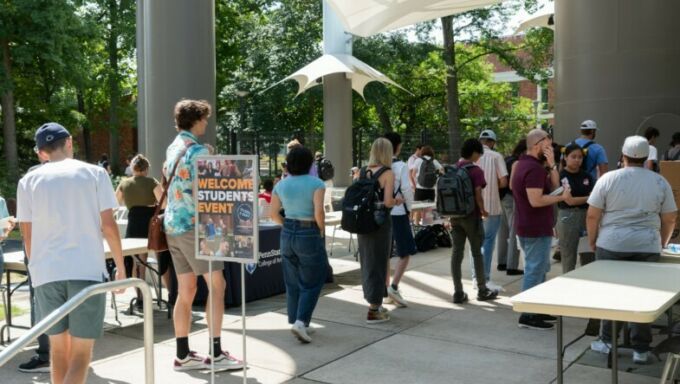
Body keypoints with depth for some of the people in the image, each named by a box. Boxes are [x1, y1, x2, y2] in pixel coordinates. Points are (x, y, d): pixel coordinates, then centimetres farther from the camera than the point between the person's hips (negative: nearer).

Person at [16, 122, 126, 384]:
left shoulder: (28, 181, 9)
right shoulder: (94, 173, 3)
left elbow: (27, 236, 8)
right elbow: (108, 225, -2)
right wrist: (120, 266, 8)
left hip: (46, 273, 3)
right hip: (86, 270, -3)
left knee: (59, 350, 17)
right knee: (81, 354, 1)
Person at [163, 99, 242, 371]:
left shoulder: (172, 149, 16)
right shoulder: (199, 150, -12)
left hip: (172, 225, 9)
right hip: (193, 225, -9)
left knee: (186, 291, 10)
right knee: (217, 285, -4)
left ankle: (183, 355, 13)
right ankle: (217, 353, -4)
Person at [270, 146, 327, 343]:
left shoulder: (281, 185, 3)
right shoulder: (316, 184, -12)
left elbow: (273, 214, 3)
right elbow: (319, 212, -21)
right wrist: (322, 231, -6)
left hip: (287, 234, 5)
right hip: (310, 235, -5)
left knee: (293, 283, 15)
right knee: (311, 283, 5)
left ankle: (295, 322, 23)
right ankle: (300, 322, -7)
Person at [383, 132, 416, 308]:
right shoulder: (401, 166, -12)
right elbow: (407, 189, -14)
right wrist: (409, 205, 3)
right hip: (398, 213, -5)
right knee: (406, 252, 5)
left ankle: (386, 289, 20)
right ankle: (394, 287, -7)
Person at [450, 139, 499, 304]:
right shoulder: (476, 170, -13)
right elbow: (478, 195, -16)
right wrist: (483, 210, 0)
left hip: (455, 215, 5)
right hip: (471, 216, -5)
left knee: (456, 253, 6)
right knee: (477, 253, 7)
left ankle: (458, 292, 8)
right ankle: (482, 290, 18)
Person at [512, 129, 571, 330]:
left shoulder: (524, 164, 14)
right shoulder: (534, 168, -20)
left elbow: (554, 185, 11)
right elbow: (536, 200, -28)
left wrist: (551, 164, -2)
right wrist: (562, 197, -17)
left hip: (527, 227, 11)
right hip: (536, 229, -11)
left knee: (539, 268, 21)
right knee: (535, 270, -3)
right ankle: (528, 316, 4)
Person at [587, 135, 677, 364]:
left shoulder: (608, 179, -2)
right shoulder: (660, 182, 5)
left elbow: (592, 215, -3)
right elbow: (670, 219, 9)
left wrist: (592, 241, 11)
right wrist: (662, 243, 24)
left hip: (611, 245, -1)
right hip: (647, 247, 1)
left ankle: (607, 341, 19)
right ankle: (641, 349, 13)